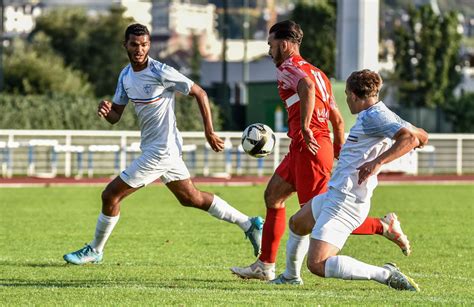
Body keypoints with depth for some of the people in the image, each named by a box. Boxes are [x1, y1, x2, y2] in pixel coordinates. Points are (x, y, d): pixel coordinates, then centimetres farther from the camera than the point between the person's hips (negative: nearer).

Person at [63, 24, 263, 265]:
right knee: (191, 198, 18)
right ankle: (249, 224, 27)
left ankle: (94, 251, 13)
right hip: (152, 147, 9)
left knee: (111, 195, -5)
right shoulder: (126, 75, 6)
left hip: (162, 149, -9)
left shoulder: (161, 73, -18)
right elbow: (115, 116, 10)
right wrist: (106, 110, -14)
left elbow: (199, 93, -11)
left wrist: (209, 131, -11)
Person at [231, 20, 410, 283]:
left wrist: (305, 127, -30)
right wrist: (339, 148, 25)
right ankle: (265, 266, 17)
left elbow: (307, 86, -30)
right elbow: (337, 117, 21)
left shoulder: (287, 68, -6)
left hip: (309, 148, -10)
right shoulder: (315, 71, 21)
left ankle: (383, 226, -4)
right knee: (272, 196, 15)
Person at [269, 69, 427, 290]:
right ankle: (289, 276, 55)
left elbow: (411, 138, -33)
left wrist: (378, 161, -38)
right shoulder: (374, 114, 9)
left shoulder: (375, 116, -18)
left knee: (317, 264, -20)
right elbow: (422, 136, 14)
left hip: (345, 203, -11)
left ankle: (386, 274, -20)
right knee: (297, 224, 34)